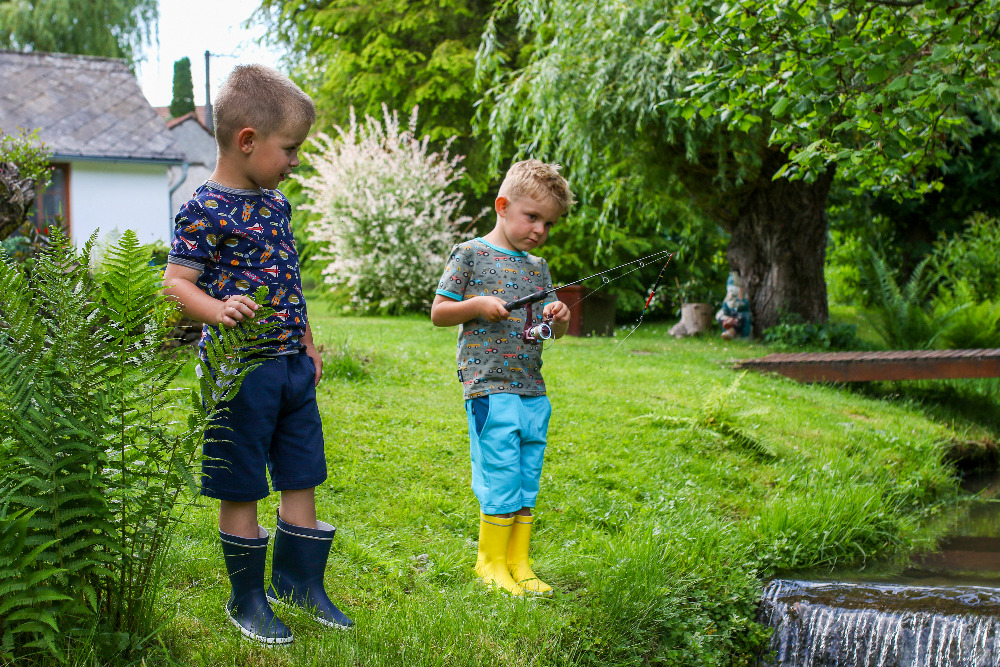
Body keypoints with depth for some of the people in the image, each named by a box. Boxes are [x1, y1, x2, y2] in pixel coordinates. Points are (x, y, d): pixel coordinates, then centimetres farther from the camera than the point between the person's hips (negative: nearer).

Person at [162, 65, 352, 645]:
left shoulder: (276, 203, 12)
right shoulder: (206, 210, -14)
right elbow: (176, 281, -16)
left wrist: (307, 344, 23)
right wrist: (217, 310, -35)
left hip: (291, 367, 8)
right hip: (240, 367, -8)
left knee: (302, 479, 13)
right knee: (242, 490, 4)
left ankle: (299, 581, 28)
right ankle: (248, 598, 17)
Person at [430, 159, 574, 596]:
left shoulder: (537, 267, 16)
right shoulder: (470, 255, -1)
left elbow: (551, 332, 21)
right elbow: (438, 313, 0)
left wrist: (558, 319, -2)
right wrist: (477, 305, -16)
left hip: (533, 391, 6)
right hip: (490, 388, -6)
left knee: (527, 482, 9)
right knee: (500, 479, -7)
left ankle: (518, 563, 18)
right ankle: (491, 563, 7)